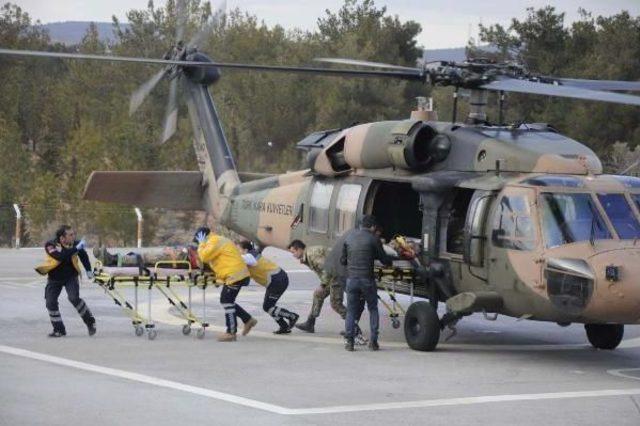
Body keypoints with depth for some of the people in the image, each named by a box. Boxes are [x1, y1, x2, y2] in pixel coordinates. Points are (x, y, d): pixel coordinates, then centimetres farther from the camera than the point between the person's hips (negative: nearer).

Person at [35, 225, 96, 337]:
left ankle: (90, 321, -6)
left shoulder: (75, 244, -14)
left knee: (74, 298, -22)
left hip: (71, 276, 0)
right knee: (51, 302, -6)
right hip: (54, 278, 0)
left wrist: (88, 270, 9)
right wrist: (76, 248, -43)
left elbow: (83, 255, 8)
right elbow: (61, 257, -42)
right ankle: (59, 329, 9)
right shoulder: (50, 245, -24)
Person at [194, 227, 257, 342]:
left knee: (227, 302, -6)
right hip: (236, 275, 10)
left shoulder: (215, 242, -11)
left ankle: (231, 333, -3)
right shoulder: (219, 240, 23)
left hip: (235, 276, -10)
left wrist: (201, 244, -3)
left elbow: (204, 256, -18)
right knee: (226, 301, 15)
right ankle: (248, 320, 20)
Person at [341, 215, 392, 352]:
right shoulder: (373, 238, -3)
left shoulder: (349, 237, 9)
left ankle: (349, 341, 0)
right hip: (367, 279, -2)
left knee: (351, 311, 10)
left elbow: (343, 260, 15)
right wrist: (389, 263, 24)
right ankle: (373, 341, 7)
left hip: (351, 278, 3)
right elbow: (384, 259, 2)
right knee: (373, 309, 12)